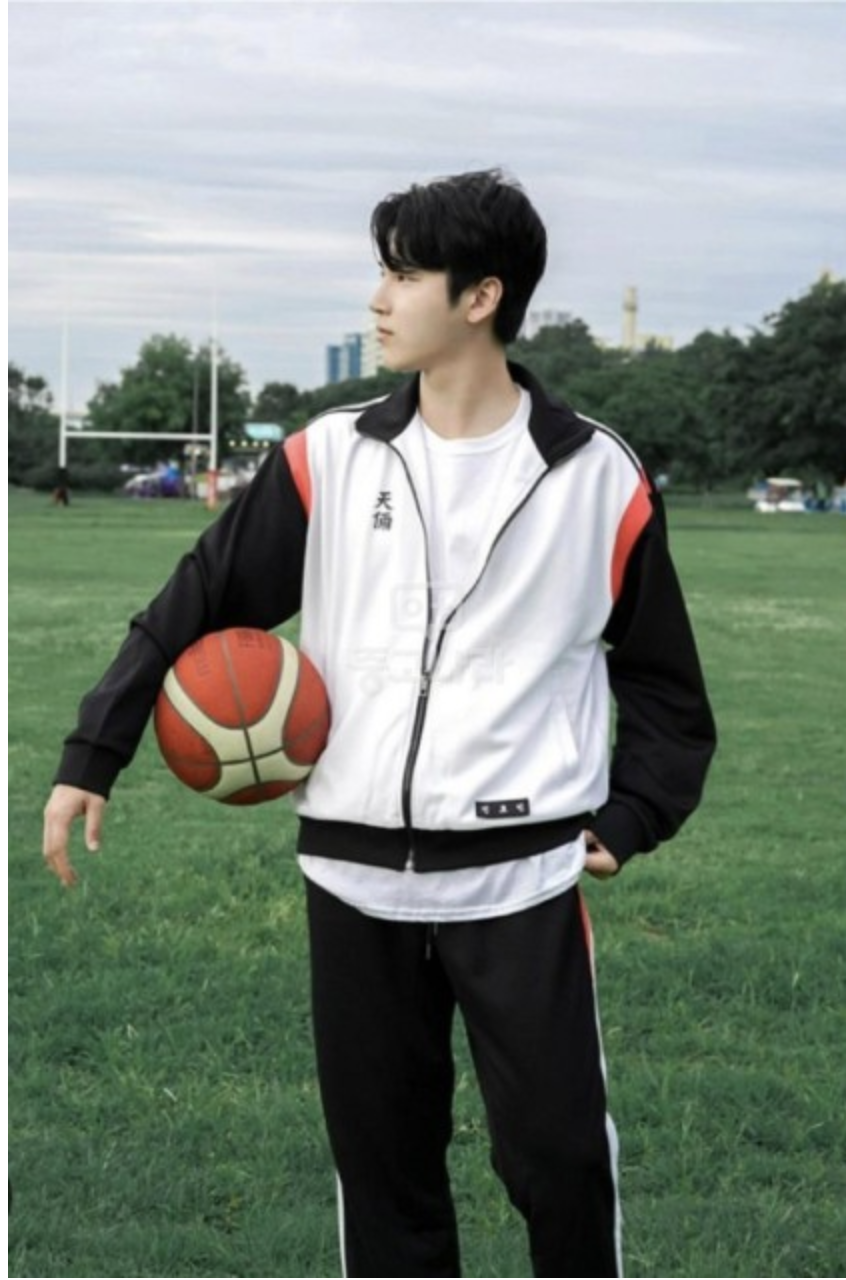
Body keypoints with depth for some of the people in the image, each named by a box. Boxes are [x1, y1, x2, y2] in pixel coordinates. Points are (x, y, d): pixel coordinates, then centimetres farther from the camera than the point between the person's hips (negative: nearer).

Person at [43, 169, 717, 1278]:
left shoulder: (596, 476, 0)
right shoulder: (331, 457, 4)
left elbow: (664, 680, 9)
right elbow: (198, 604, 6)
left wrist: (629, 820, -1)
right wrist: (92, 757, 1)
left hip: (523, 877, -2)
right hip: (357, 880, 3)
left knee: (559, 1156, -3)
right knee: (382, 1157, 10)